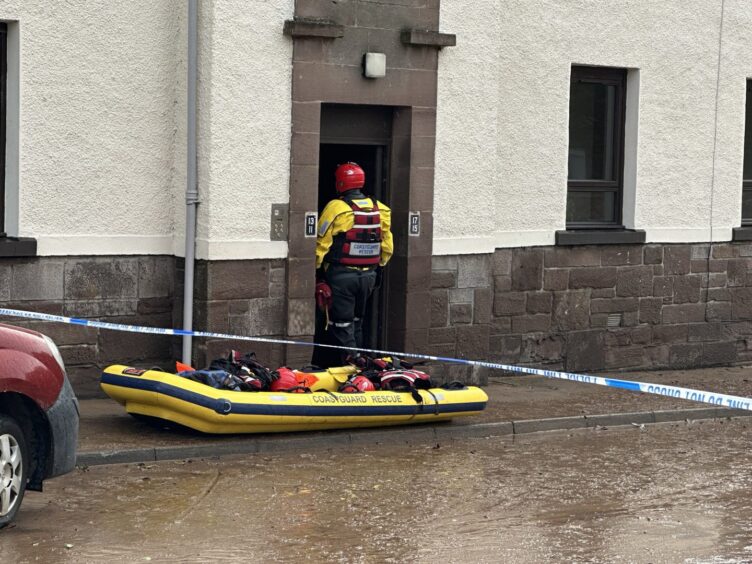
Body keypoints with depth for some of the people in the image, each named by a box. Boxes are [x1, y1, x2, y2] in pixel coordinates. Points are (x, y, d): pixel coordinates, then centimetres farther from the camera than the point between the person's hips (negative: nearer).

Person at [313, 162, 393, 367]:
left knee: (341, 323, -1)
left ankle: (350, 357, -12)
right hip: (368, 276, 6)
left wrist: (318, 271, 2)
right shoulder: (380, 209, 4)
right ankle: (357, 357, 23)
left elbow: (322, 244, -9)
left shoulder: (335, 208, -13)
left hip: (341, 275, -6)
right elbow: (387, 246, 10)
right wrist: (378, 268, 21)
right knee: (357, 321, 19)